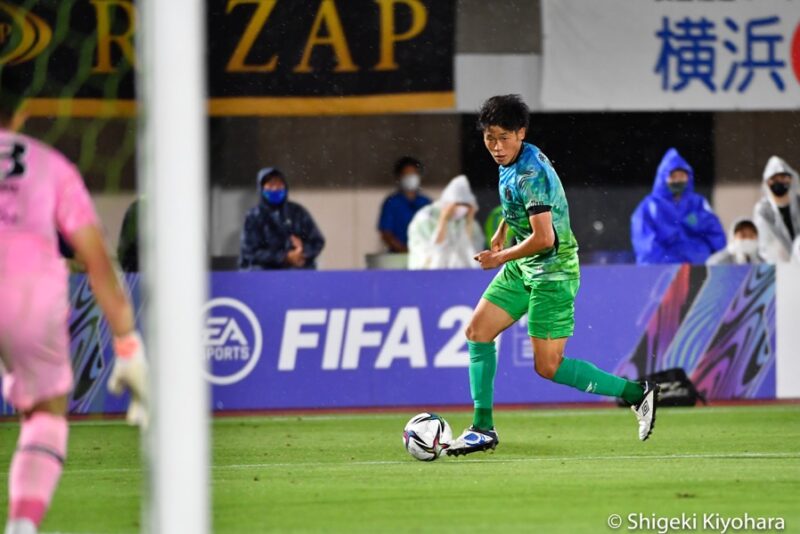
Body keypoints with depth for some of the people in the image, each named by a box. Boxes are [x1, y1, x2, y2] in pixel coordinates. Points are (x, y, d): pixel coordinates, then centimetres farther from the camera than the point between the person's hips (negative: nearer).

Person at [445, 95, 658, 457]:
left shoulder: (532, 174, -25)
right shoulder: (511, 161, 4)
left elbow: (544, 238, -30)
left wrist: (500, 258, -17)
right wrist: (501, 232, 29)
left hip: (552, 273, -10)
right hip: (523, 269, 10)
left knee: (548, 367, -10)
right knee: (477, 332, 6)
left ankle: (636, 393, 0)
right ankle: (483, 429, 11)